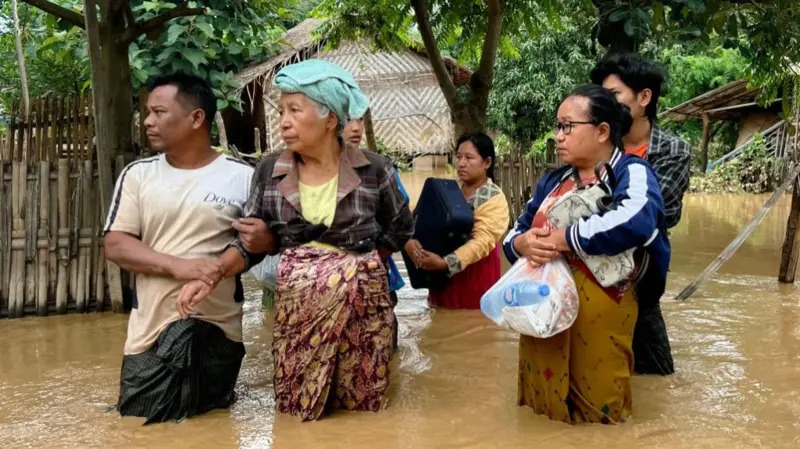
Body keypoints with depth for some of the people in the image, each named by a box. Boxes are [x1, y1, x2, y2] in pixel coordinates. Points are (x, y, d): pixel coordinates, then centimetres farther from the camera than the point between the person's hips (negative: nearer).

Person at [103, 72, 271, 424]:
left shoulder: (242, 176, -3)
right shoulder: (137, 174, 3)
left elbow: (257, 238, 2)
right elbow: (115, 246, -3)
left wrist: (217, 269, -19)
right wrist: (178, 266, -19)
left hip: (218, 327, -1)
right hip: (151, 328, 2)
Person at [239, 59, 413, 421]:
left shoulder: (373, 169, -4)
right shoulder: (269, 172, 0)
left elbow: (400, 227, 12)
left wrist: (362, 263, 6)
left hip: (362, 304, -1)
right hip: (297, 309, 1)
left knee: (363, 412, 7)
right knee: (297, 414, 7)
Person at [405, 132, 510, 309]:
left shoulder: (494, 199, -8)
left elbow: (482, 241, -20)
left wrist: (445, 263, -31)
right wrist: (409, 240, -18)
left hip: (475, 275, -4)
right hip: (442, 276, 5)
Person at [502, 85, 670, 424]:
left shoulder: (631, 172, -6)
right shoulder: (553, 181, 16)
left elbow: (636, 222, -27)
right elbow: (514, 233, 15)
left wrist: (562, 239, -21)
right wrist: (524, 243, -9)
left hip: (597, 321, -6)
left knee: (596, 418, 5)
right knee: (543, 412, 15)